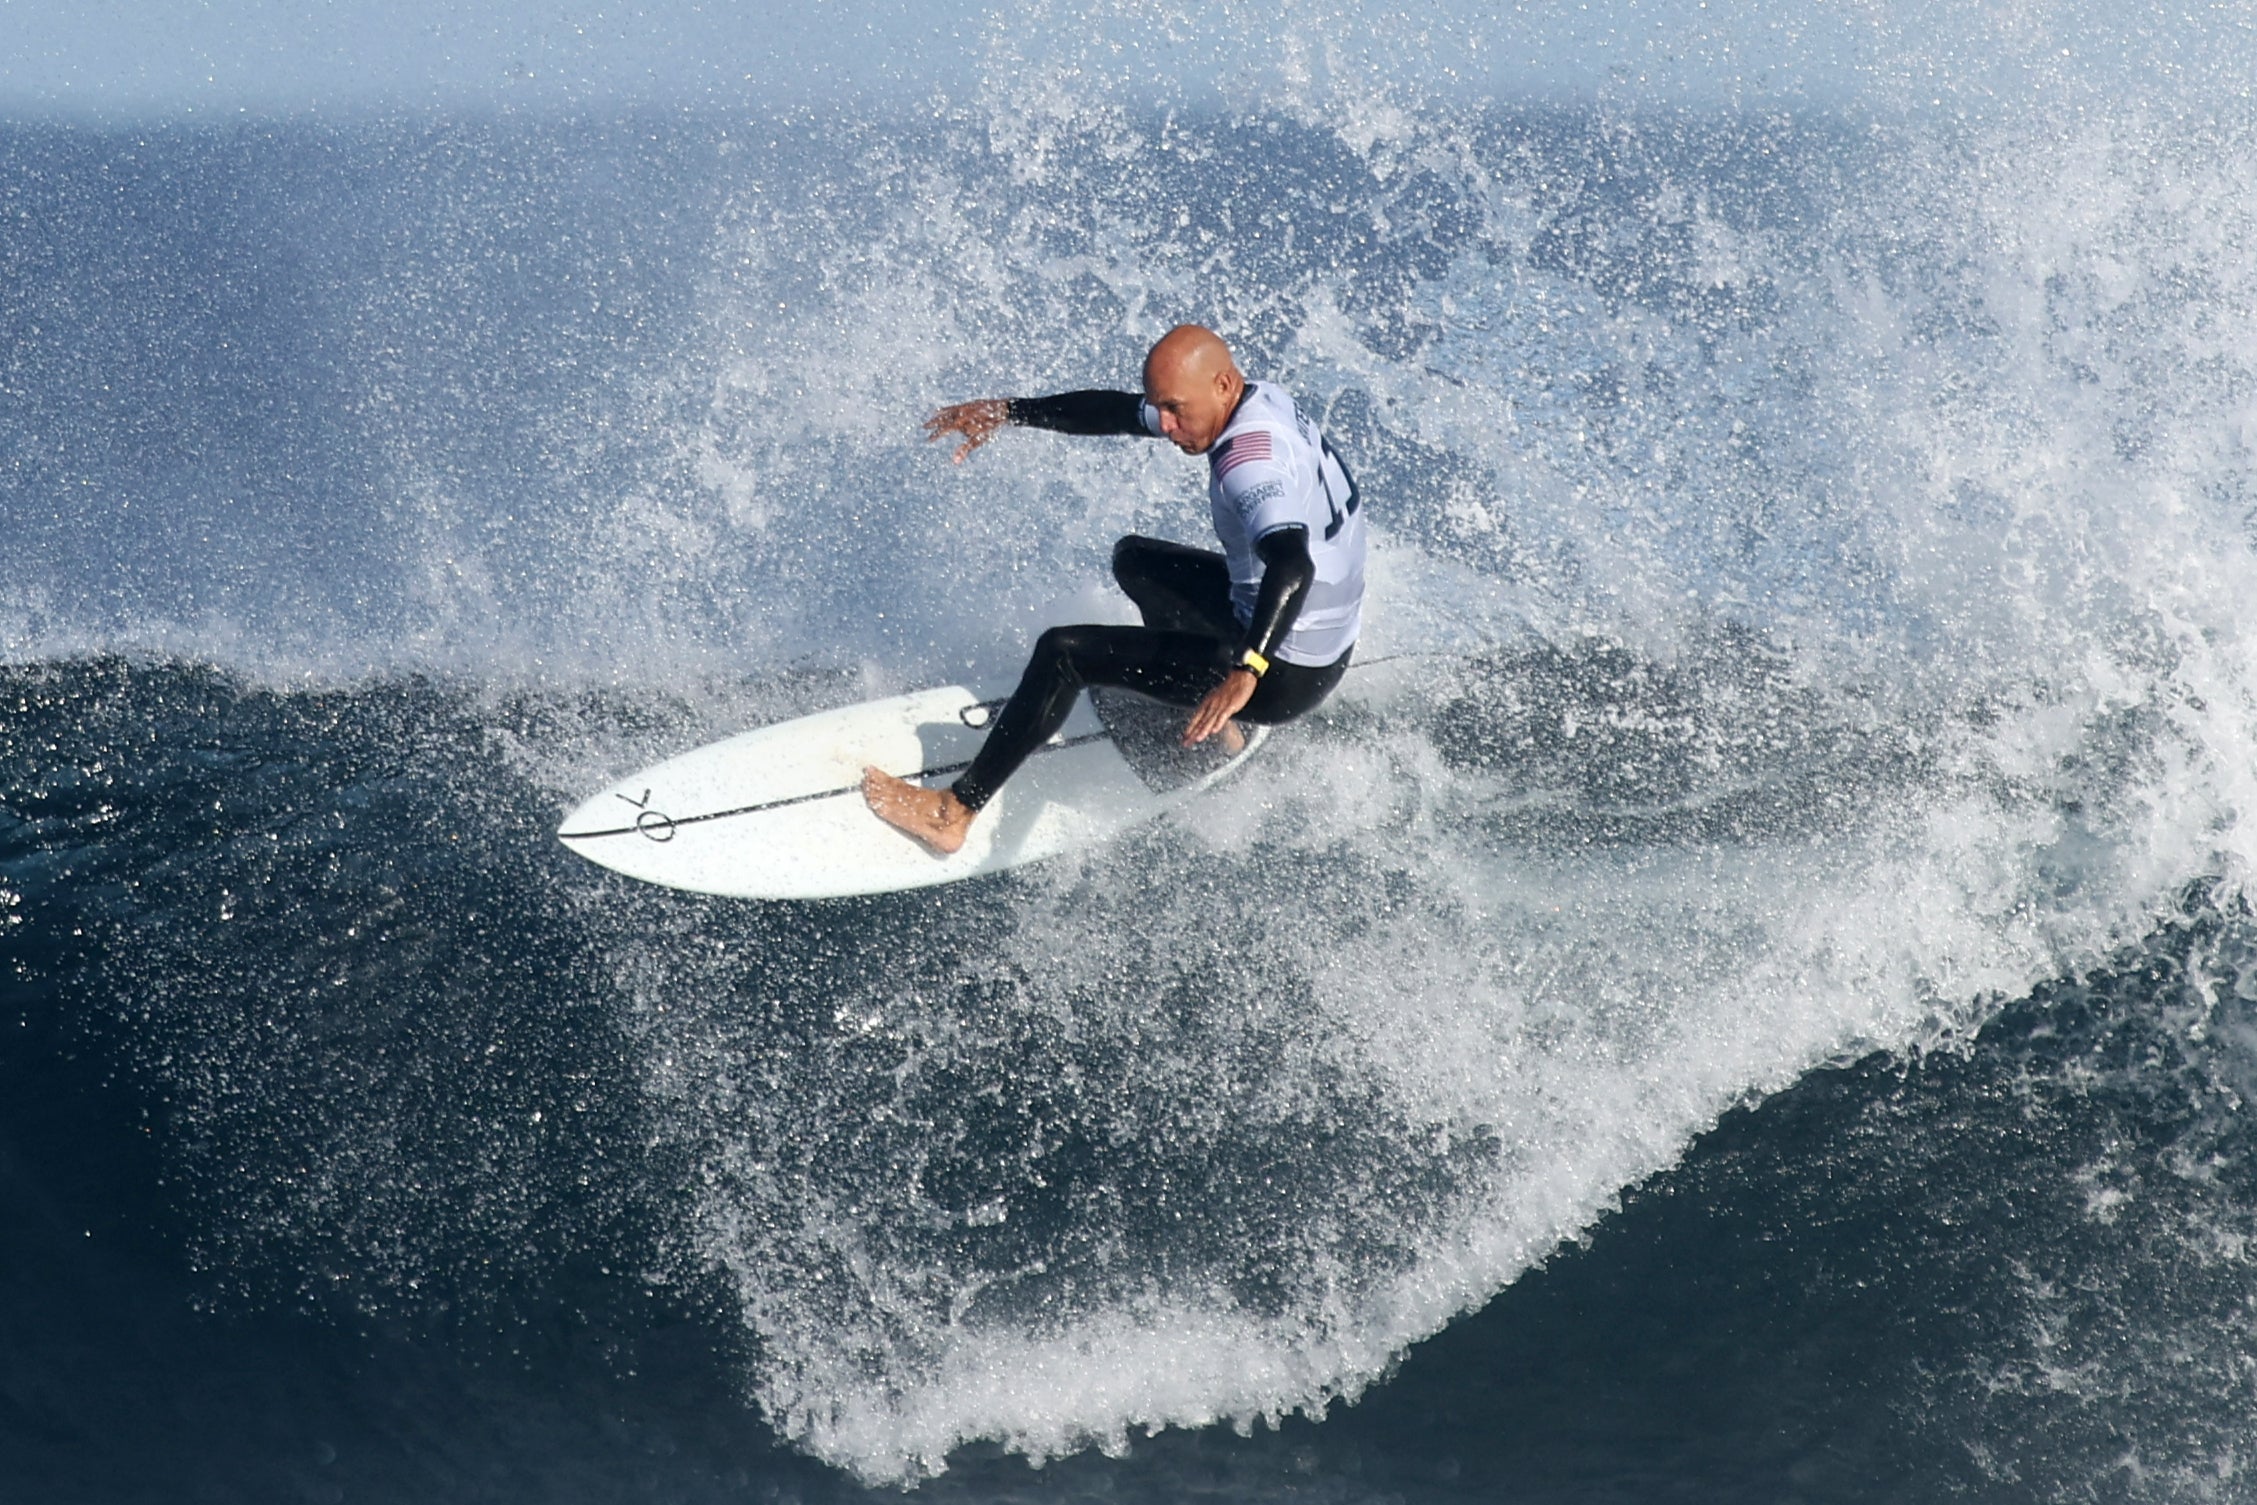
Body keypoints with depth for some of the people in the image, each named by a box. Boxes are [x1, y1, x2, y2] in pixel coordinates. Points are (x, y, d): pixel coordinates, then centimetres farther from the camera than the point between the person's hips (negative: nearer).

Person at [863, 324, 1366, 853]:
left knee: (1064, 652, -9)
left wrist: (1246, 672, -57)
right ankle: (1208, 727, 25)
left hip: (1286, 673, -10)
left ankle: (954, 812, -1)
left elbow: (1292, 565, -44)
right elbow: (1117, 412, 11)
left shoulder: (1252, 458, -28)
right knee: (1134, 559, 28)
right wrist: (1007, 410, 10)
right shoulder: (1257, 401, 1)